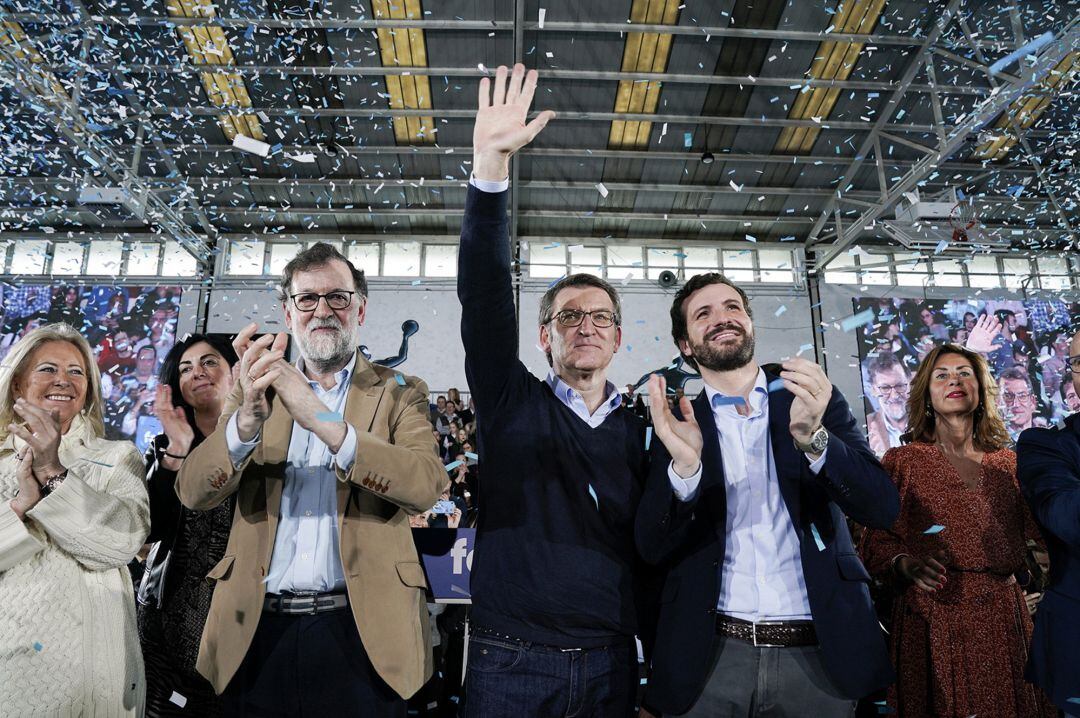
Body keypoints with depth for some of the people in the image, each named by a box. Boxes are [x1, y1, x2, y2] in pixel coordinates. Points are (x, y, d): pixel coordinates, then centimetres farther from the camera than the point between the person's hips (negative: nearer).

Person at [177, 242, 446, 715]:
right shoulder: (257, 385, 6)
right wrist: (248, 417, -24)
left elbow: (426, 484, -17)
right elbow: (193, 493, -5)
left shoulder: (399, 393, 0)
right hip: (258, 629, 2)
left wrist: (321, 419, -28)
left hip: (360, 630, -1)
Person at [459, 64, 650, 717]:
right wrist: (491, 165, -24)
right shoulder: (511, 403, -1)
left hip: (612, 664, 2)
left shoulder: (642, 432, 6)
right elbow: (485, 293, -15)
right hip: (511, 663, -2)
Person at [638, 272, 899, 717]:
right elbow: (653, 549, -7)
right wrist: (684, 466, -25)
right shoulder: (678, 423, -1)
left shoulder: (814, 398, 1)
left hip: (817, 648, 1)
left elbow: (882, 509, -7)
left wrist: (813, 437, -25)